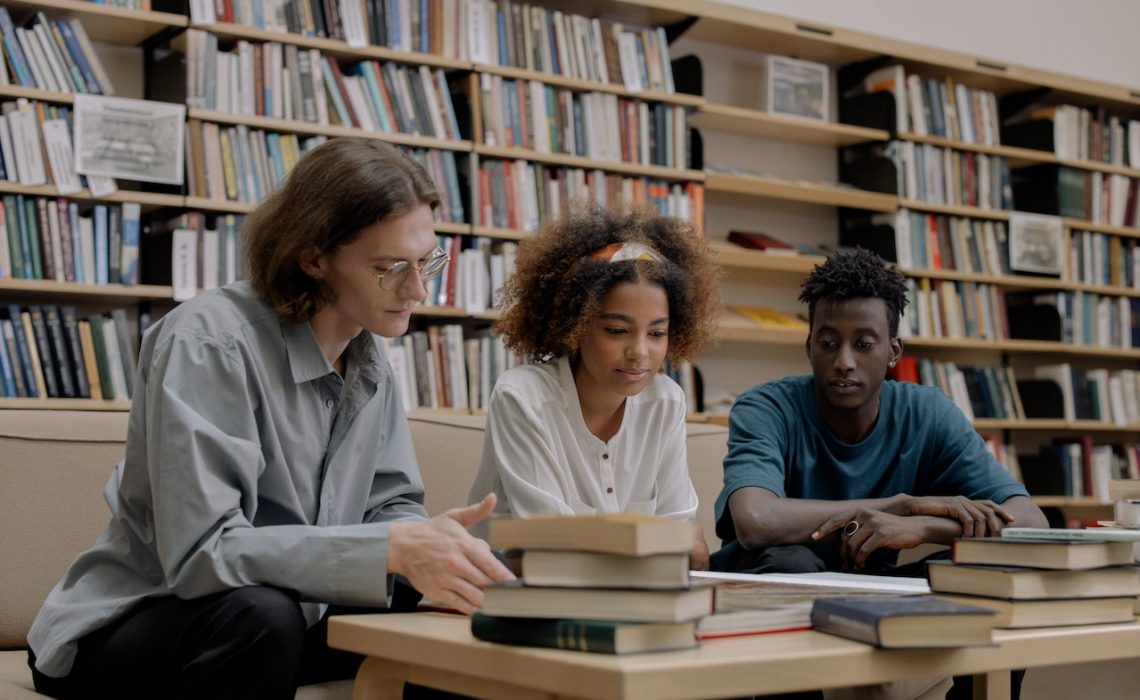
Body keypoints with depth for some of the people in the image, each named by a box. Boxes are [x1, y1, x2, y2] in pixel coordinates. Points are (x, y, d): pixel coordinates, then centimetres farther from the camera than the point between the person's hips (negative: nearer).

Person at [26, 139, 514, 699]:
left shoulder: (369, 362, 2)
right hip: (127, 630, -6)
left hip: (284, 621, 6)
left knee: (479, 627, -11)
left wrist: (427, 542, -22)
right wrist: (391, 549, -38)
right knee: (256, 614, -36)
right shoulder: (209, 342, -23)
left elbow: (390, 505, 2)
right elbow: (201, 553, -30)